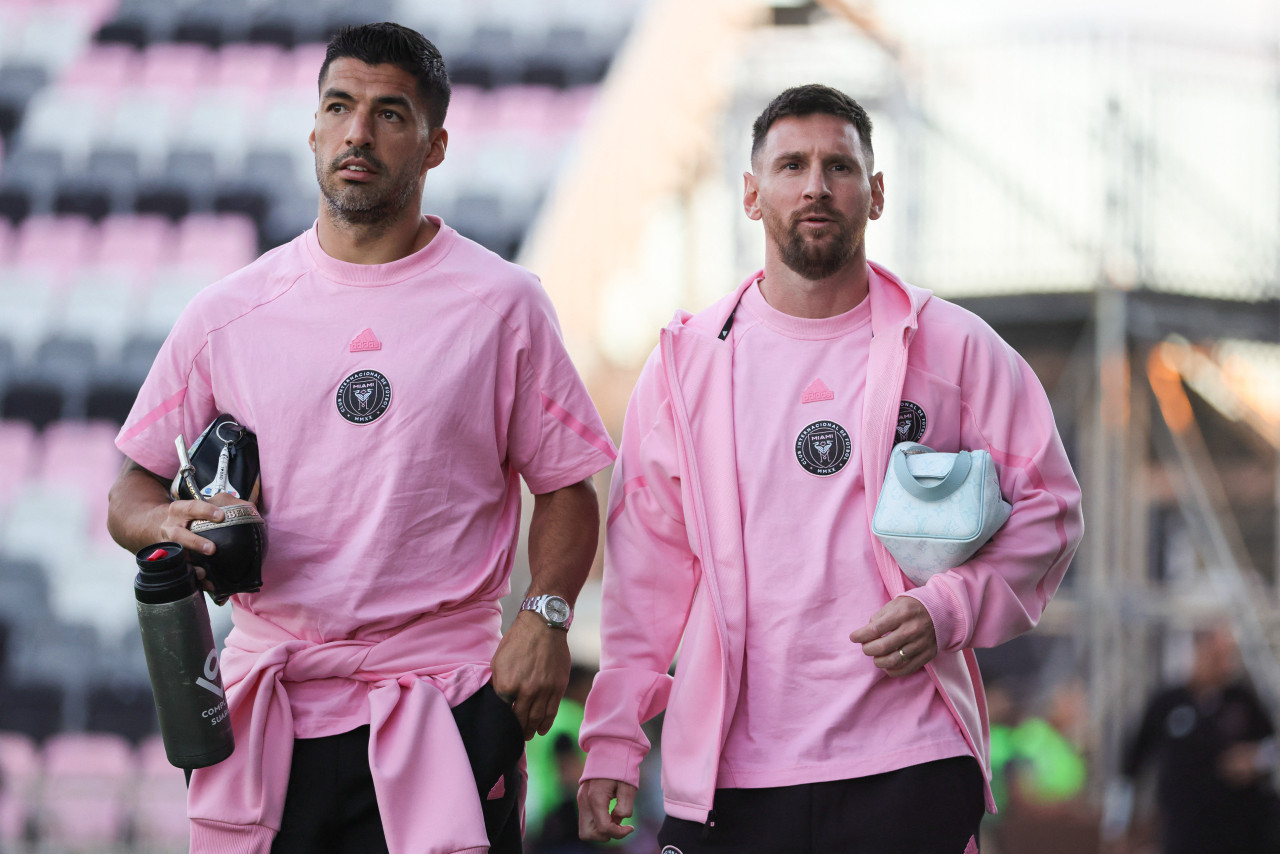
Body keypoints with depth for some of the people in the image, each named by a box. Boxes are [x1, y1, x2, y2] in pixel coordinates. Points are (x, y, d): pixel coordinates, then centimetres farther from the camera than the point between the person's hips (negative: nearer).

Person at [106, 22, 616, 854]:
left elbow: (565, 487, 7)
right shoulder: (231, 311, 7)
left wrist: (544, 614, -10)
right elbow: (132, 487, 12)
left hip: (442, 713, -1)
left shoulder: (502, 303, 3)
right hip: (270, 714, 2)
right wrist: (169, 523, -11)